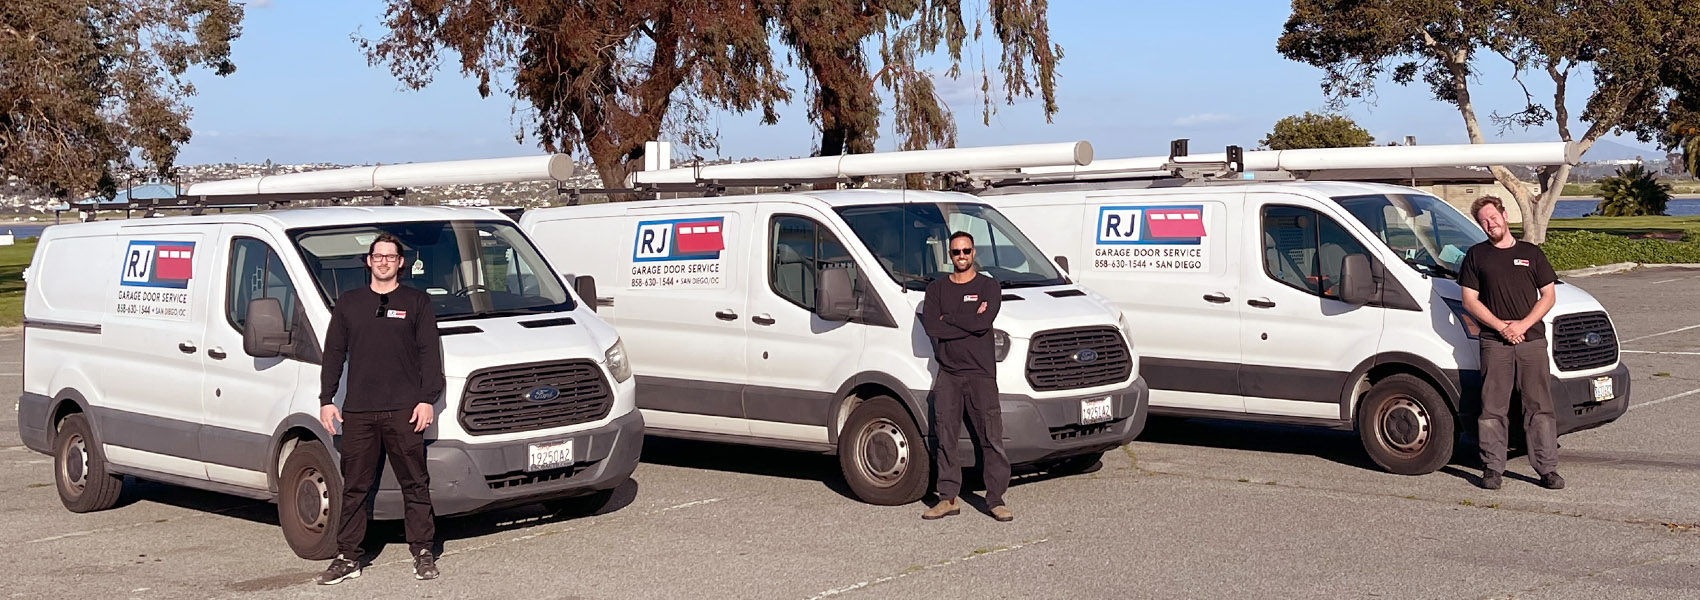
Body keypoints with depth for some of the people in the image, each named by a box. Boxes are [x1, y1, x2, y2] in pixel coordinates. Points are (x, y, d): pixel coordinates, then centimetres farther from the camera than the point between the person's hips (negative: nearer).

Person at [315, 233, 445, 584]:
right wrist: (326, 401, 8)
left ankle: (422, 554, 8)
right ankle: (347, 558, 11)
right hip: (358, 412, 2)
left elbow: (429, 354, 3)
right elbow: (333, 355, 15)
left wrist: (427, 399, -6)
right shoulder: (348, 304, 15)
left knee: (415, 485, 1)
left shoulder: (417, 302, 8)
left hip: (404, 411, -2)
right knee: (354, 488, 4)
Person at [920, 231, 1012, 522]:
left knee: (992, 438, -4)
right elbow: (930, 325, -5)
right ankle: (948, 498, 10)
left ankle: (995, 499, 1)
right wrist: (969, 321, -8)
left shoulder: (988, 286, 6)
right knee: (946, 437, 3)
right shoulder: (937, 288, 12)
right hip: (947, 373, 2)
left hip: (981, 372, -2)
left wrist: (948, 319, -6)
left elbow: (984, 322, -13)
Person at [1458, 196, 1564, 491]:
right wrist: (1501, 326, -9)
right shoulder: (1476, 256, 8)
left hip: (1532, 339, 1)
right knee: (1493, 408, -1)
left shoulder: (1531, 253, 10)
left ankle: (1548, 469, 4)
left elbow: (1548, 296, 9)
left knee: (1539, 406, 0)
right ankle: (1492, 468, 6)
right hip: (1494, 342, -1)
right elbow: (1470, 300, 4)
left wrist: (1523, 324, -7)